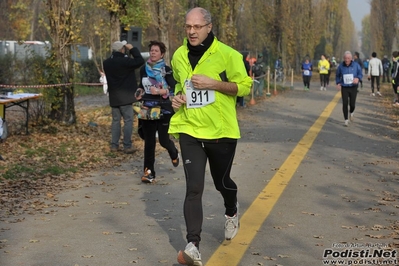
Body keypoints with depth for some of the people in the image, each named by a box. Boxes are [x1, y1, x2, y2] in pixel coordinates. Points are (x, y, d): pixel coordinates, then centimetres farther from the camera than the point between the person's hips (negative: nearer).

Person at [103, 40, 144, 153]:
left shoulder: (106, 63, 5)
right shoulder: (125, 61, -17)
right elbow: (140, 61, -18)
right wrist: (132, 49, -8)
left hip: (113, 97, 7)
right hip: (125, 97, -6)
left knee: (115, 120, 13)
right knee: (128, 121, -1)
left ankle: (114, 145, 12)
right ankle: (127, 146, -3)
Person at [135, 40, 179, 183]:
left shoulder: (166, 70, -6)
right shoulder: (143, 69, 8)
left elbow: (174, 89, -12)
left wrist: (159, 91, -23)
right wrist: (140, 92, 3)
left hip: (163, 109, -4)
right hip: (147, 109, 4)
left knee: (163, 140, 0)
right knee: (149, 141, 2)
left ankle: (174, 154, 35)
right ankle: (149, 172, 6)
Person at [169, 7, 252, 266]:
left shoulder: (227, 54, -10)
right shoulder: (178, 56, 5)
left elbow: (245, 86, -7)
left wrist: (213, 83, -19)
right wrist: (178, 96, 1)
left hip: (221, 131, -2)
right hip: (190, 130, 2)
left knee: (222, 182, 16)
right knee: (193, 188, -9)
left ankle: (232, 213, 50)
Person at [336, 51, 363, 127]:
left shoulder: (355, 65, -6)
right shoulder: (341, 66, -4)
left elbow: (360, 74, 2)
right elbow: (337, 76, 10)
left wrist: (357, 78, -20)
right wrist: (338, 83, -6)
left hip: (353, 87, 0)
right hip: (344, 88, 0)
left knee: (352, 104, 0)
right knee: (345, 104, -8)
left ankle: (351, 112, 36)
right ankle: (346, 120, 5)